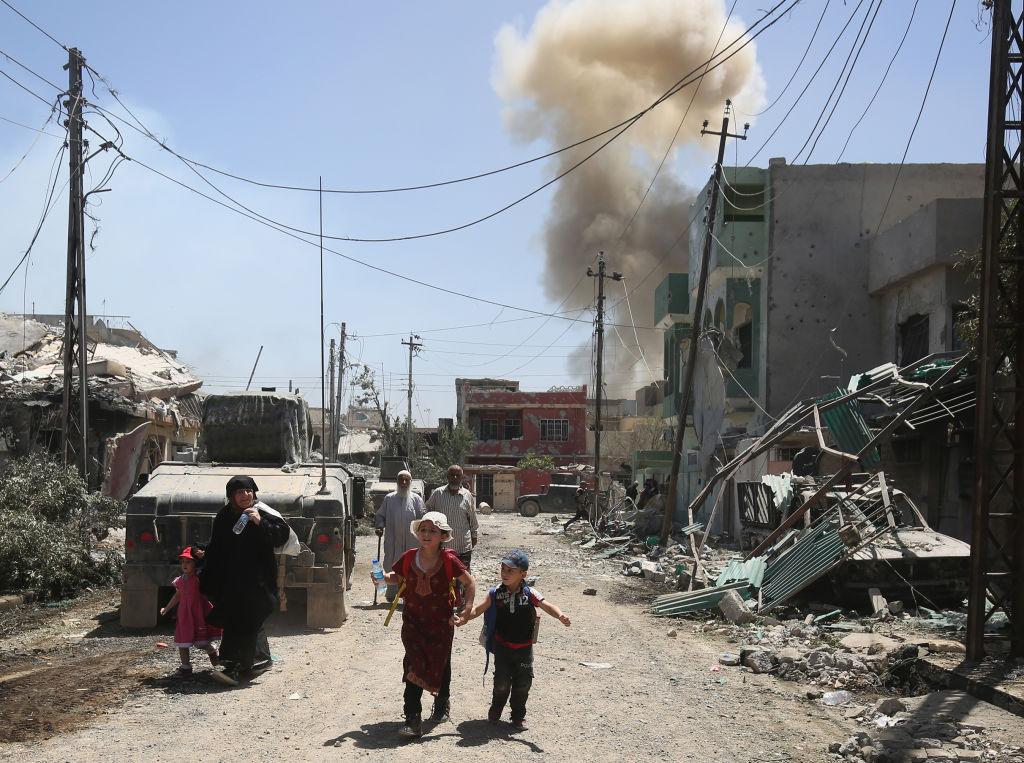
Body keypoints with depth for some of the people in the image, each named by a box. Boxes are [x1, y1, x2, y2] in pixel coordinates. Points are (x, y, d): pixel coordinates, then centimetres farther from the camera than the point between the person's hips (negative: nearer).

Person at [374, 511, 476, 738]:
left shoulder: (448, 560, -11)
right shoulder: (409, 558, -3)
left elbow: (469, 583, -1)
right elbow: (396, 577, 12)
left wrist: (467, 609, -10)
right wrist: (383, 578, -9)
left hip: (441, 621, -1)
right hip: (413, 621, 1)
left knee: (440, 664, 14)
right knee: (414, 667, -7)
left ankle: (442, 702, 42)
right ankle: (413, 720, -8)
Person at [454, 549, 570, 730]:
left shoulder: (530, 594, -10)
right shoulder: (496, 593, -7)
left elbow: (547, 606, -20)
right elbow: (479, 609, -8)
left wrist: (560, 615, -39)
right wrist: (464, 618, -25)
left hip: (524, 647, 0)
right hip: (502, 646, 0)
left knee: (523, 683, 5)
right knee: (502, 682, -1)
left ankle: (518, 716, 24)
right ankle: (495, 710, 26)